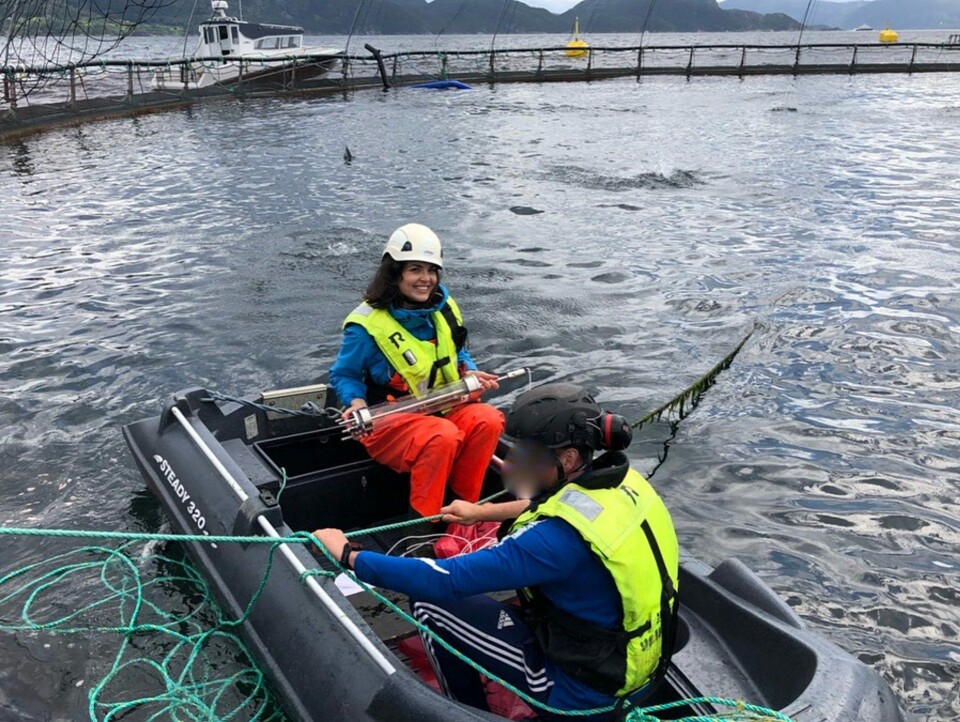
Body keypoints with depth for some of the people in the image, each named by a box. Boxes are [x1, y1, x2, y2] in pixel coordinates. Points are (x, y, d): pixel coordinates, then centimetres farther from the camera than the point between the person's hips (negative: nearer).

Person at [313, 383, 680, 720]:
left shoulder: (563, 536, -32)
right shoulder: (616, 477, -8)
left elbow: (445, 579, -30)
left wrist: (348, 555, -19)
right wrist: (482, 512, 23)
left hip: (584, 691, -8)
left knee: (430, 600, -4)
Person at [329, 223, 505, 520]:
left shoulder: (444, 308, 5)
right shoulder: (368, 323, -12)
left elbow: (458, 354, 20)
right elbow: (343, 375, -1)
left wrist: (470, 372, -2)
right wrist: (357, 402, -22)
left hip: (442, 408, 6)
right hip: (390, 420, -5)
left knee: (488, 420, -25)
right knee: (443, 436, -36)